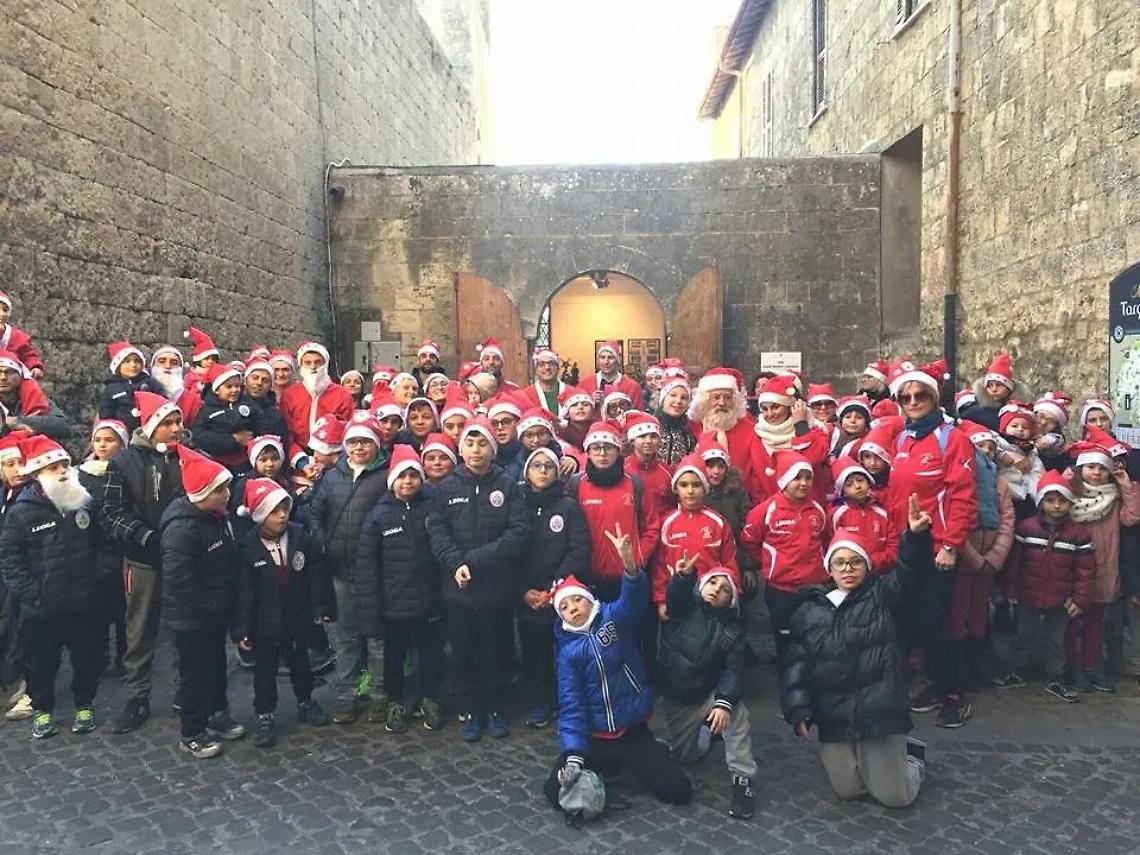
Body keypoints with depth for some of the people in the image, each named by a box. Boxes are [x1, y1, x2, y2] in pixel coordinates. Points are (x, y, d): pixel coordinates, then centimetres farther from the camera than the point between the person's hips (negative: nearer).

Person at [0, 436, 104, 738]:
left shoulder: (87, 503, -1)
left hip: (85, 603, 2)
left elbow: (102, 543, 10)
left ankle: (84, 704, 33)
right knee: (41, 663, 13)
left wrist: (98, 577, 2)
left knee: (87, 658, 13)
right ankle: (42, 709, 34)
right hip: (41, 609, -2)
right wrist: (30, 593, -12)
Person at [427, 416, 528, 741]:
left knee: (498, 651, 10)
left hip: (498, 587, -1)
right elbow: (437, 530, -3)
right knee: (464, 653, 11)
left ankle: (496, 709, 28)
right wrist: (456, 563, -20)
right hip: (458, 588, 1)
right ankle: (471, 711, 26)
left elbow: (518, 532, -10)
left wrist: (475, 559, -17)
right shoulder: (446, 487, 4)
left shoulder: (509, 486, -2)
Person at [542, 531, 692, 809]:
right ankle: (606, 766, 17)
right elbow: (571, 705, -7)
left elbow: (634, 600, -30)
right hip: (595, 737, 1)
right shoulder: (568, 652, -4)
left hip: (634, 731, -1)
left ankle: (636, 760, 23)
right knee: (556, 791, -12)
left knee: (679, 791, -7)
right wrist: (573, 755, -20)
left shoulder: (615, 618, -7)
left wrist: (629, 564, -51)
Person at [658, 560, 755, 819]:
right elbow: (674, 594, -31)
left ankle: (742, 779, -20)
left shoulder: (733, 630, -3)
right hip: (675, 698, 1)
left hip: (708, 695, 0)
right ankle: (699, 732, 42)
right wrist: (683, 575, -56)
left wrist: (724, 701, -33)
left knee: (736, 712, -32)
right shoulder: (686, 607, -7)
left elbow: (733, 670, -14)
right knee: (684, 756, 8)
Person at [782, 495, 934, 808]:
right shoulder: (809, 610, 5)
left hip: (880, 711, -2)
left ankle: (912, 757, 34)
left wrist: (916, 536, -39)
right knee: (848, 789, 2)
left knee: (895, 796, 2)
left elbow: (912, 572, -19)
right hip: (834, 717, 2)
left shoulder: (882, 596, 0)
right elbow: (797, 665, 4)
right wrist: (798, 710, -8)